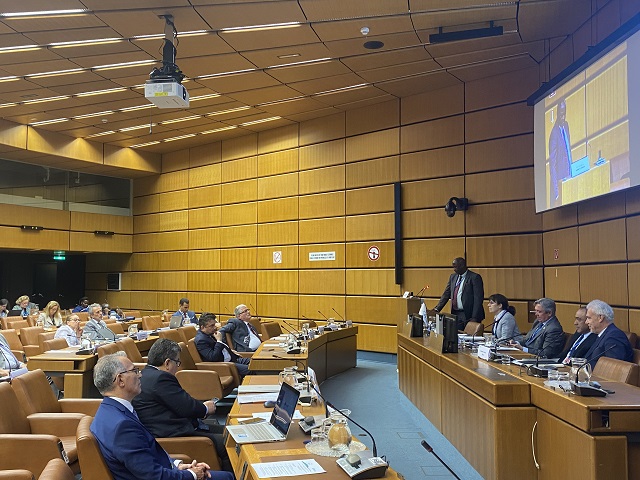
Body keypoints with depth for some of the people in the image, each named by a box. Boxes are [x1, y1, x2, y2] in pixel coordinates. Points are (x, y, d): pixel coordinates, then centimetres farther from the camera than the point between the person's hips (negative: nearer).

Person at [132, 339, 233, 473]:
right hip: (173, 435, -12)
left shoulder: (147, 374, 14)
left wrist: (200, 406, 7)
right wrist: (205, 408, 0)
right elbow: (187, 408, -19)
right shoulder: (160, 378, -20)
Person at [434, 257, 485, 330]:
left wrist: (474, 318, -19)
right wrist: (437, 309, 1)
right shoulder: (453, 277, 12)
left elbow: (478, 299, -13)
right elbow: (446, 294, 13)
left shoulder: (474, 277, -9)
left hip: (468, 315, -6)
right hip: (455, 314, 6)